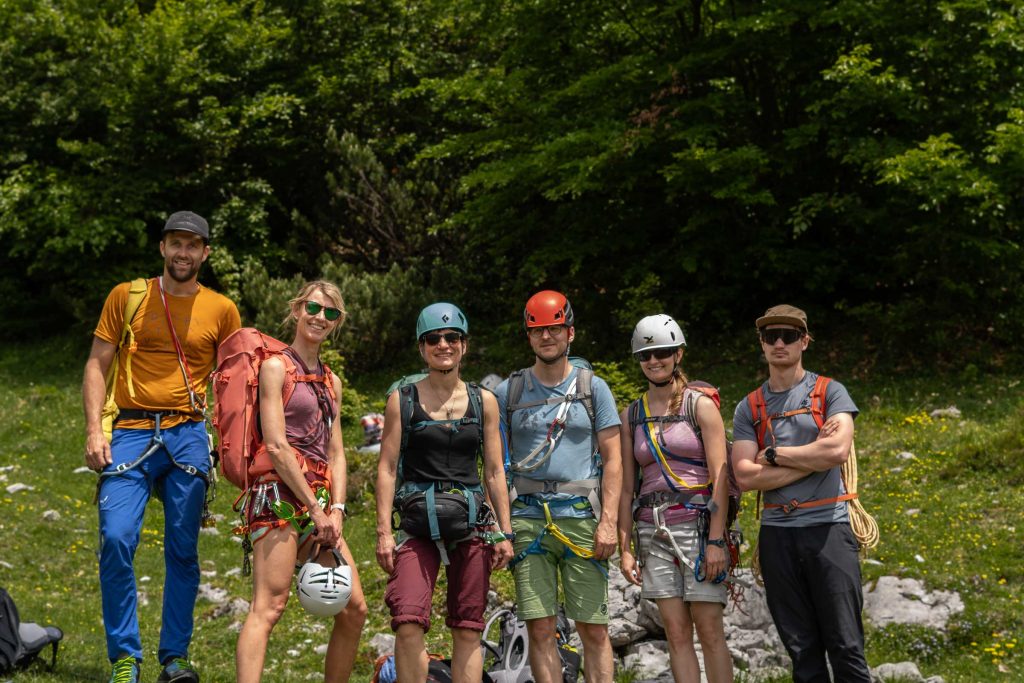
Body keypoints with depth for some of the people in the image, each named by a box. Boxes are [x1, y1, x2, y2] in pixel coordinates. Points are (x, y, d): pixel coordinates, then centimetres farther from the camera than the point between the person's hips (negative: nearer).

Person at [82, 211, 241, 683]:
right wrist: (94, 430, -5)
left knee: (182, 550, 3)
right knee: (116, 539, -14)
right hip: (132, 432, -1)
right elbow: (97, 365, 7)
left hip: (189, 435, 1)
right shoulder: (127, 297, 7)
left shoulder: (221, 310, 9)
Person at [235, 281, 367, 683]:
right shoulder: (277, 367, -1)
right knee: (268, 607, -17)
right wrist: (316, 509, -12)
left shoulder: (331, 382, 20)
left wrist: (336, 510, 0)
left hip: (320, 501, 8)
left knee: (354, 609, 5)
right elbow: (276, 446, -10)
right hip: (281, 494, -8)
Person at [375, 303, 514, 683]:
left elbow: (495, 472, 11)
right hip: (418, 526, -2)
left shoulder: (484, 402, 10)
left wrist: (505, 532, 5)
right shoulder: (402, 400, 5)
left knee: (468, 630, 3)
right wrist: (383, 531, -6)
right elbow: (387, 467, 2)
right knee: (408, 624, -17)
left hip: (470, 524, 2)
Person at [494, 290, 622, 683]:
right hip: (528, 517, 1)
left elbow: (612, 459, 6)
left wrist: (608, 521, -4)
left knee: (594, 630, -2)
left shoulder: (593, 388, 8)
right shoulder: (508, 392, 10)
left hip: (582, 517, -1)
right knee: (540, 629, -1)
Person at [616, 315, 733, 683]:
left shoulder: (701, 406, 0)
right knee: (676, 632, 2)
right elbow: (626, 487, 12)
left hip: (697, 525, -4)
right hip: (653, 530, 4)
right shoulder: (631, 416, 12)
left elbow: (720, 476, -5)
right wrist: (624, 547, 7)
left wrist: (716, 540, -12)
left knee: (709, 629, -4)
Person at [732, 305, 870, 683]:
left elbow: (837, 450, -14)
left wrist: (774, 455, -5)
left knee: (845, 645, -3)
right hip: (777, 533, 3)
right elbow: (745, 476, -4)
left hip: (828, 528, -3)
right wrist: (813, 458, -8)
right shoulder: (749, 408, 9)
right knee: (802, 650, 7)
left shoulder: (830, 393, 4)